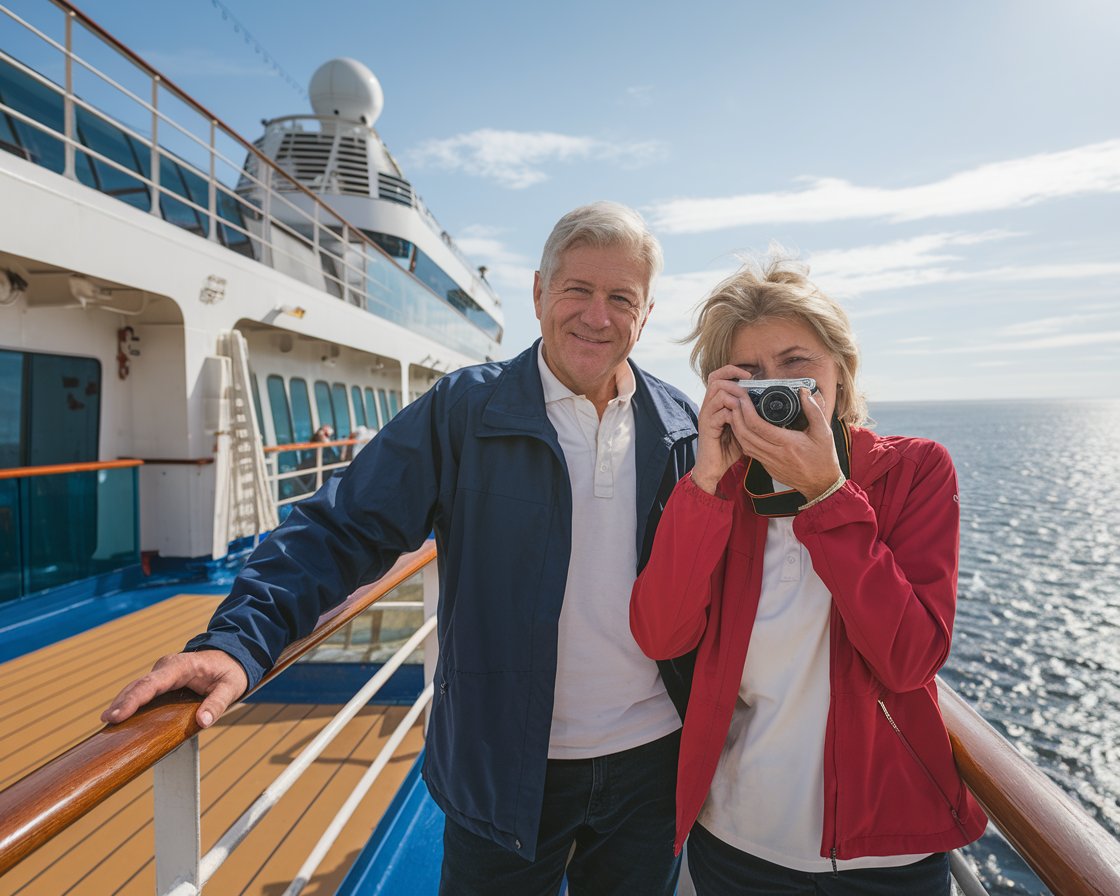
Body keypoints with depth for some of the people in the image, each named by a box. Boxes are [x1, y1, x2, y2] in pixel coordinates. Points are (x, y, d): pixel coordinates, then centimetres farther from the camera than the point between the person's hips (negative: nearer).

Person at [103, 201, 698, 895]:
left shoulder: (679, 424, -1)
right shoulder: (463, 409, -11)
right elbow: (346, 528, -14)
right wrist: (240, 638, -23)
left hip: (649, 762, 4)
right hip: (506, 770, -2)